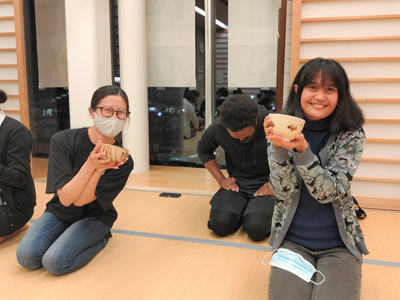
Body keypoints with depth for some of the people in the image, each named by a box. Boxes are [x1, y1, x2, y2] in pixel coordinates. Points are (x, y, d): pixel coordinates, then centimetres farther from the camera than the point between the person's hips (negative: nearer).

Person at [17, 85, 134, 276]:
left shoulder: (123, 161, -18)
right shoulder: (63, 141, -18)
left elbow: (80, 201, -20)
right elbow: (65, 198, -23)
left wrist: (99, 170, -37)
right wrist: (90, 165, -37)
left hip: (94, 216, -2)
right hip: (59, 212, 2)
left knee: (55, 262, -24)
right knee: (27, 256, -21)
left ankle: (101, 239, 2)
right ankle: (67, 234, 7)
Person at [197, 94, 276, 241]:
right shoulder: (218, 127, -10)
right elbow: (203, 150, 10)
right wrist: (220, 179, 2)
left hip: (265, 185, -2)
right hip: (236, 183, 3)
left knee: (257, 229, -25)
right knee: (219, 225, -19)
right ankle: (242, 209, 13)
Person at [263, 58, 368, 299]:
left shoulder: (351, 136, -7)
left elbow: (328, 192, -17)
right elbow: (283, 191, -11)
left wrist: (302, 149, -31)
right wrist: (278, 147, -27)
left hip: (339, 244, 0)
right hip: (292, 241, 1)